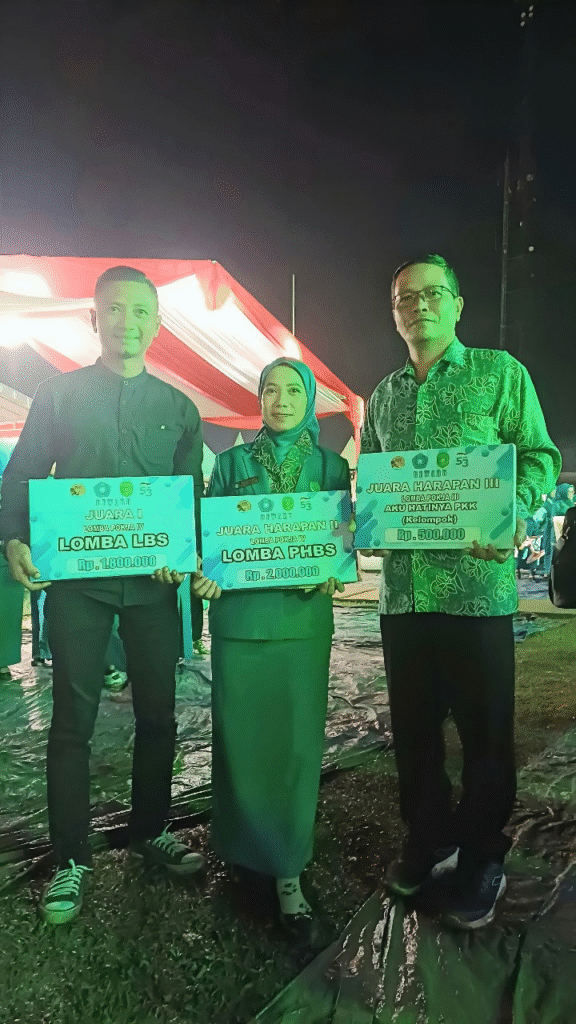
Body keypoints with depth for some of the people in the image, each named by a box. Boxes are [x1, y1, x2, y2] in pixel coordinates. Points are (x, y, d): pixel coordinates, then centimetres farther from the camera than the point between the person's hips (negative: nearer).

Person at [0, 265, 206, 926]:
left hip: (154, 581, 2)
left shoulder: (178, 408, 11)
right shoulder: (59, 394, 7)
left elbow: (193, 497, 10)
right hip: (76, 578, -2)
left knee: (157, 714, 10)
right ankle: (71, 860, 17)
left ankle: (150, 832, 30)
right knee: (73, 720, 2)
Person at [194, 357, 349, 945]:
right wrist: (204, 574, -11)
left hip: (303, 618, 0)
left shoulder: (330, 466, 9)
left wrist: (333, 576, -11)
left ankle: (288, 874, 10)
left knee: (296, 739, 0)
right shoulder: (231, 462, 9)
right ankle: (244, 849, 27)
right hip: (238, 613, 0)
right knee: (241, 735, 6)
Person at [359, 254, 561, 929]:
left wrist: (515, 510, -18)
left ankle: (482, 861, 24)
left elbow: (539, 456, 0)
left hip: (477, 583, -4)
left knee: (484, 730, 5)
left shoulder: (500, 373, 4)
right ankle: (428, 842, 33)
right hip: (402, 587, 5)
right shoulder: (382, 397, 17)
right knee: (412, 726, 14)